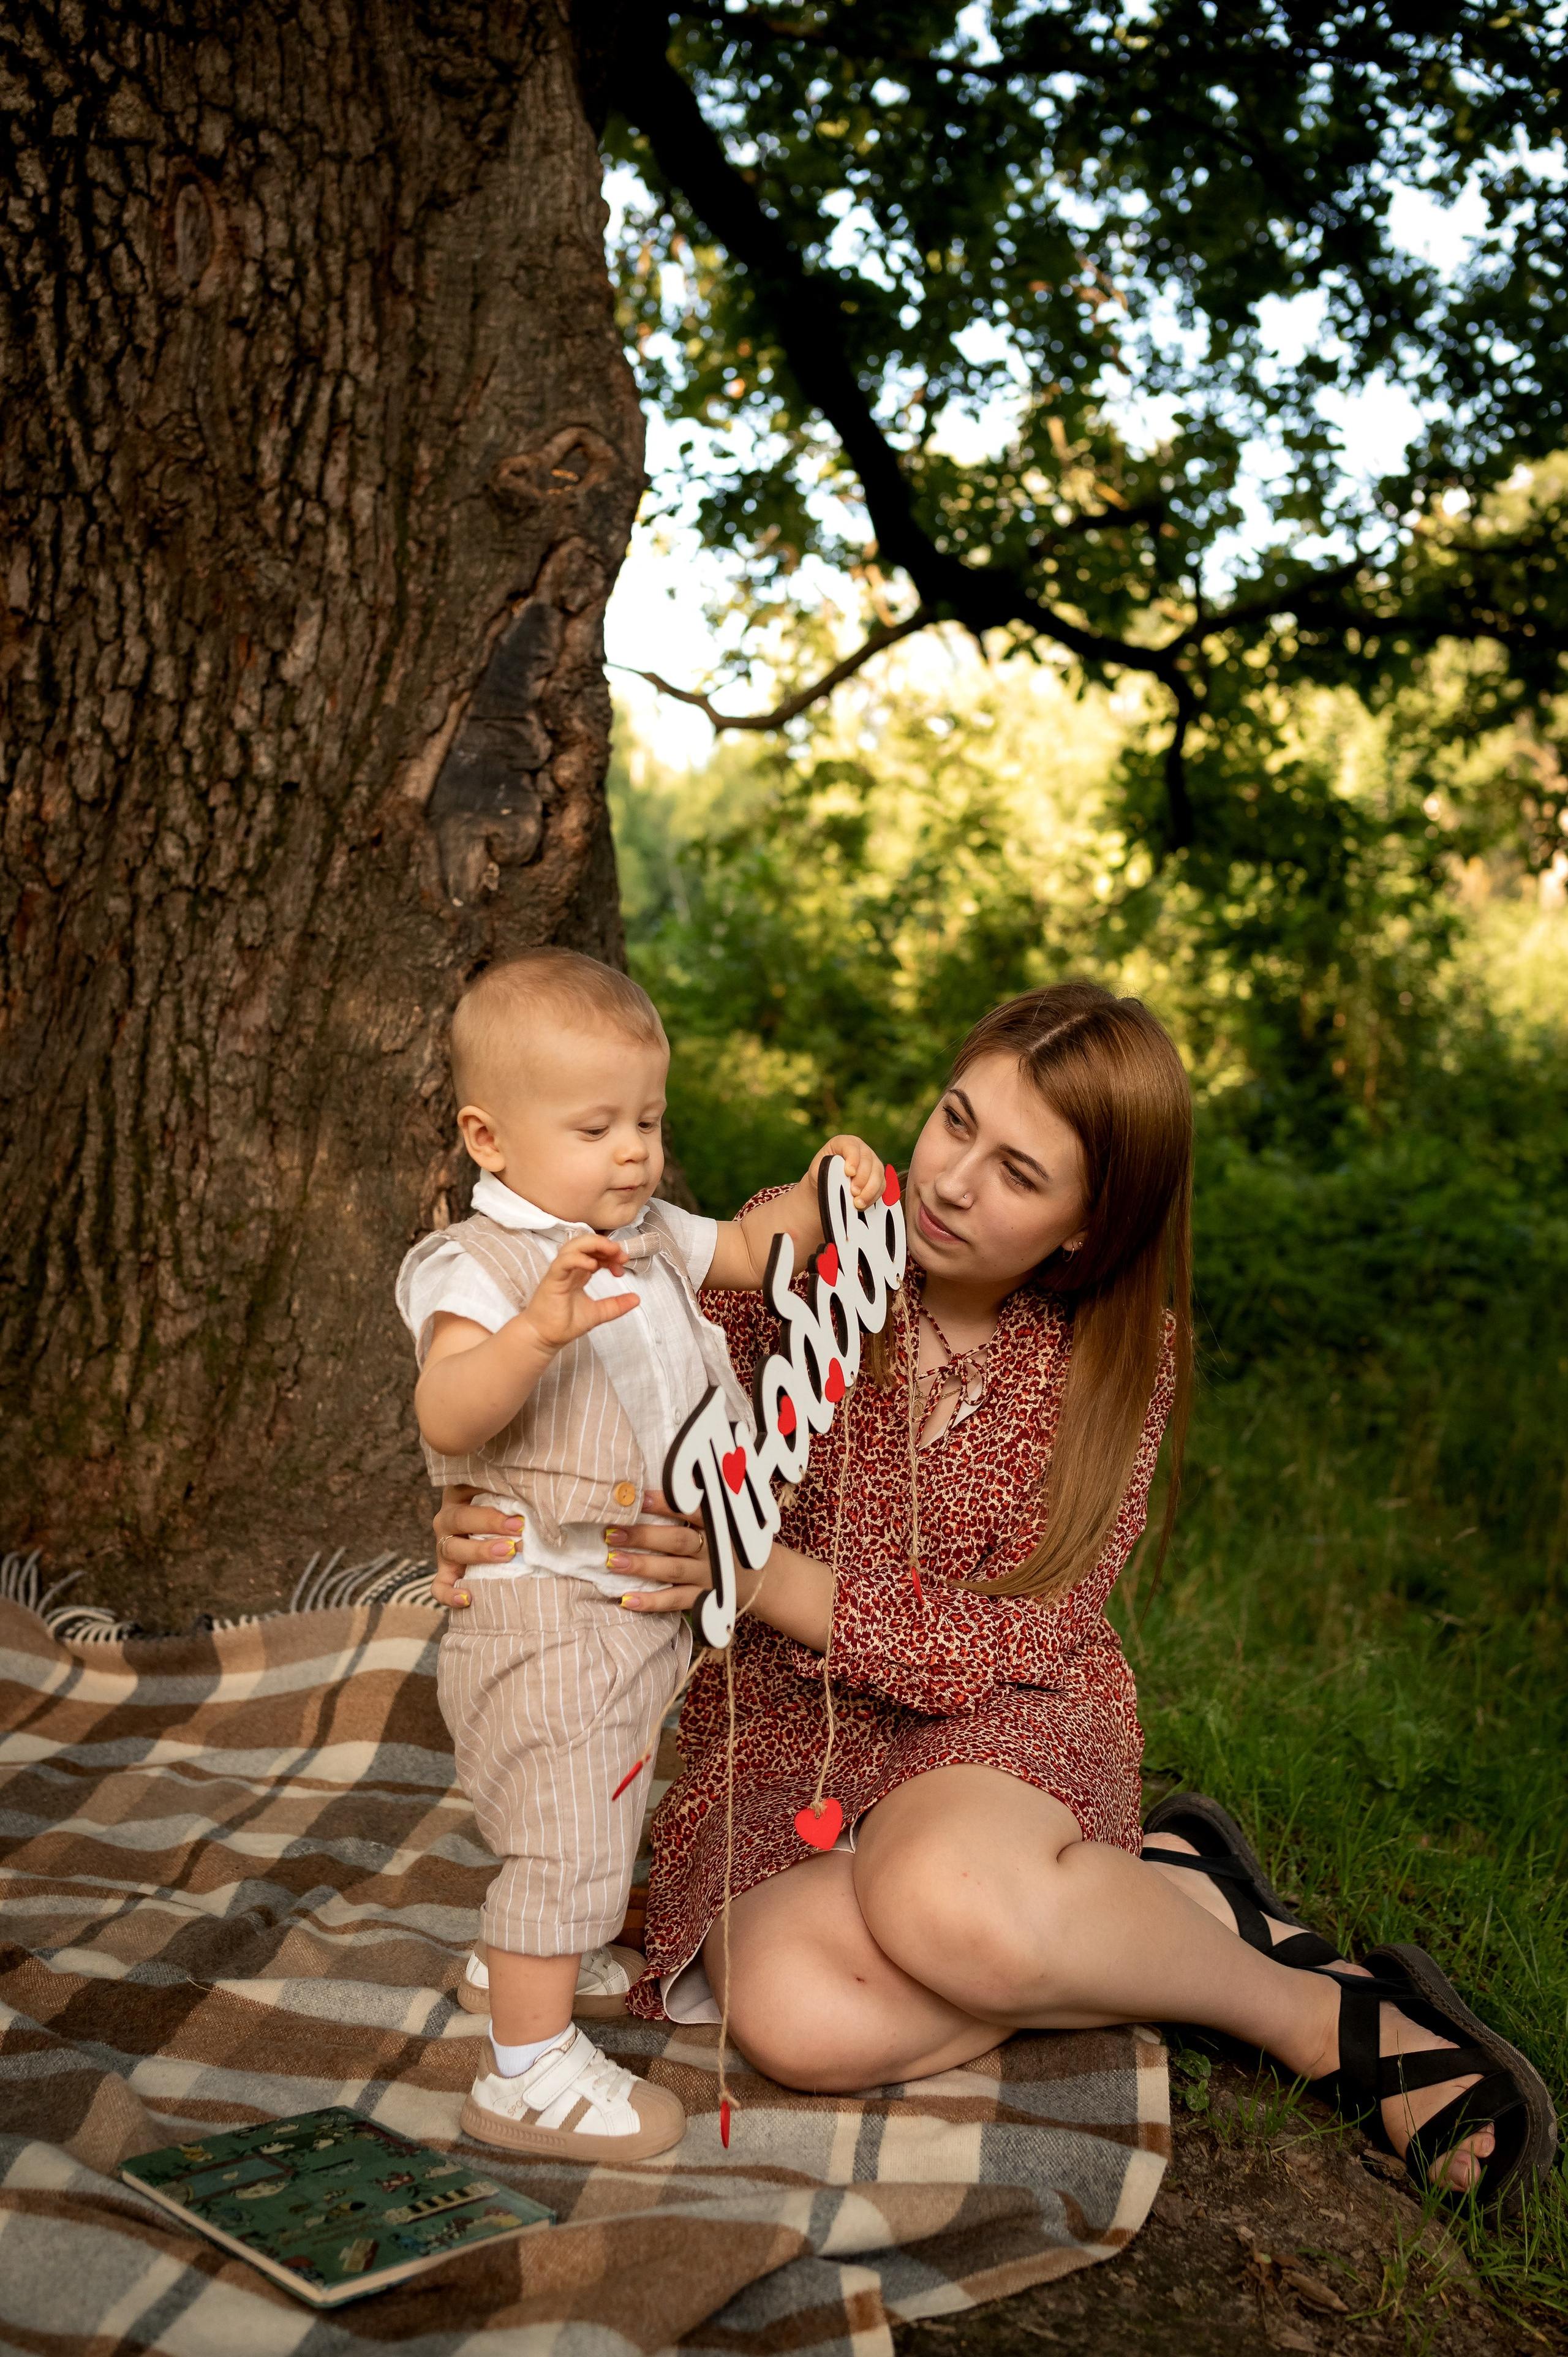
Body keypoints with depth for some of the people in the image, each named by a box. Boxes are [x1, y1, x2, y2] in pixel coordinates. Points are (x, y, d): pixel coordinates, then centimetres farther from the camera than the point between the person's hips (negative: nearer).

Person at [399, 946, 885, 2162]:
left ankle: (525, 1958, 49)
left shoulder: (648, 1240, 6)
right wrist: (537, 1328, -50)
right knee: (566, 1832, -3)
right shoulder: (478, 1267, -20)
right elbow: (446, 1420, -34)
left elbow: (748, 1247, 21)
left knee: (602, 1812, 26)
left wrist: (818, 1195, 1)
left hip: (645, 1599, 9)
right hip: (543, 1615, -9)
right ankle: (529, 2070, 12)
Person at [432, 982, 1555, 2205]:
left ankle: (1310, 2007, -11)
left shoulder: (1118, 1360, -6)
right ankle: (1162, 1892, -10)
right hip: (781, 1739, 2)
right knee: (801, 2018, -32)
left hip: (1000, 1726, -1)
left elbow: (1013, 1635, -14)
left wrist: (766, 1576, -29)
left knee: (946, 1905, -39)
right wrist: (497, 1517, -24)